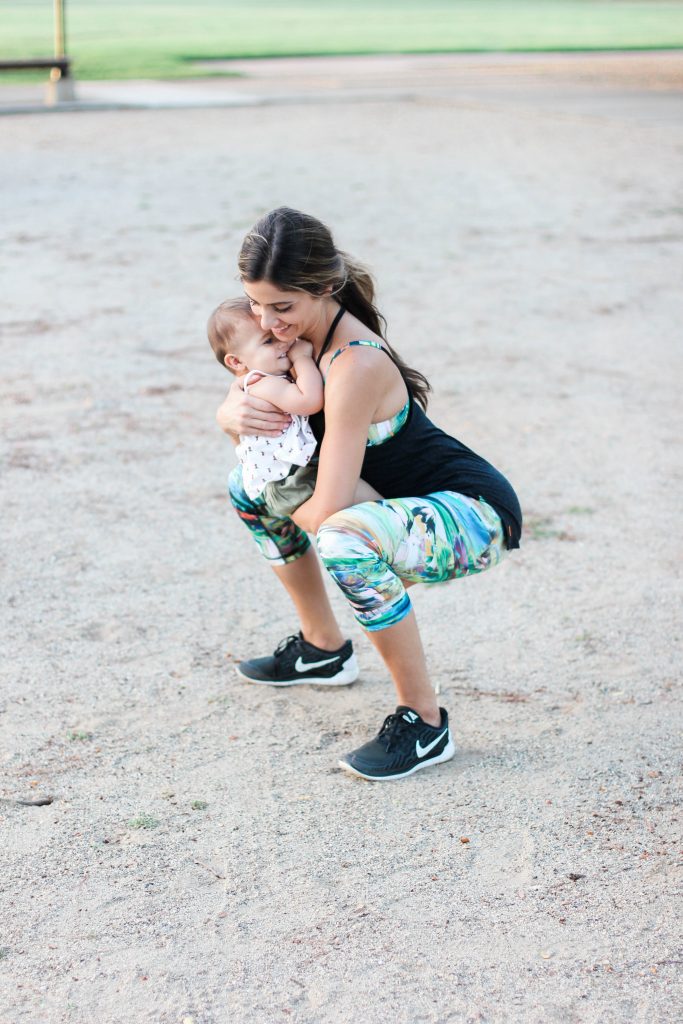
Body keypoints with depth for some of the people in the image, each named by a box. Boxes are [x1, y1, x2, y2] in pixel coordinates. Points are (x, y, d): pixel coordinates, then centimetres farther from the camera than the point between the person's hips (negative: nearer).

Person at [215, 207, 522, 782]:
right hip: (401, 500, 10)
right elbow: (233, 404, 9)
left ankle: (424, 723, -21)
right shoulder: (300, 328, -4)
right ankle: (323, 649, 28)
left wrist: (294, 514, -6)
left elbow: (325, 511, -30)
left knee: (344, 538, -40)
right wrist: (236, 416, -16)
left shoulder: (355, 364, -30)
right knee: (251, 486, 16)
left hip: (476, 517, -10)